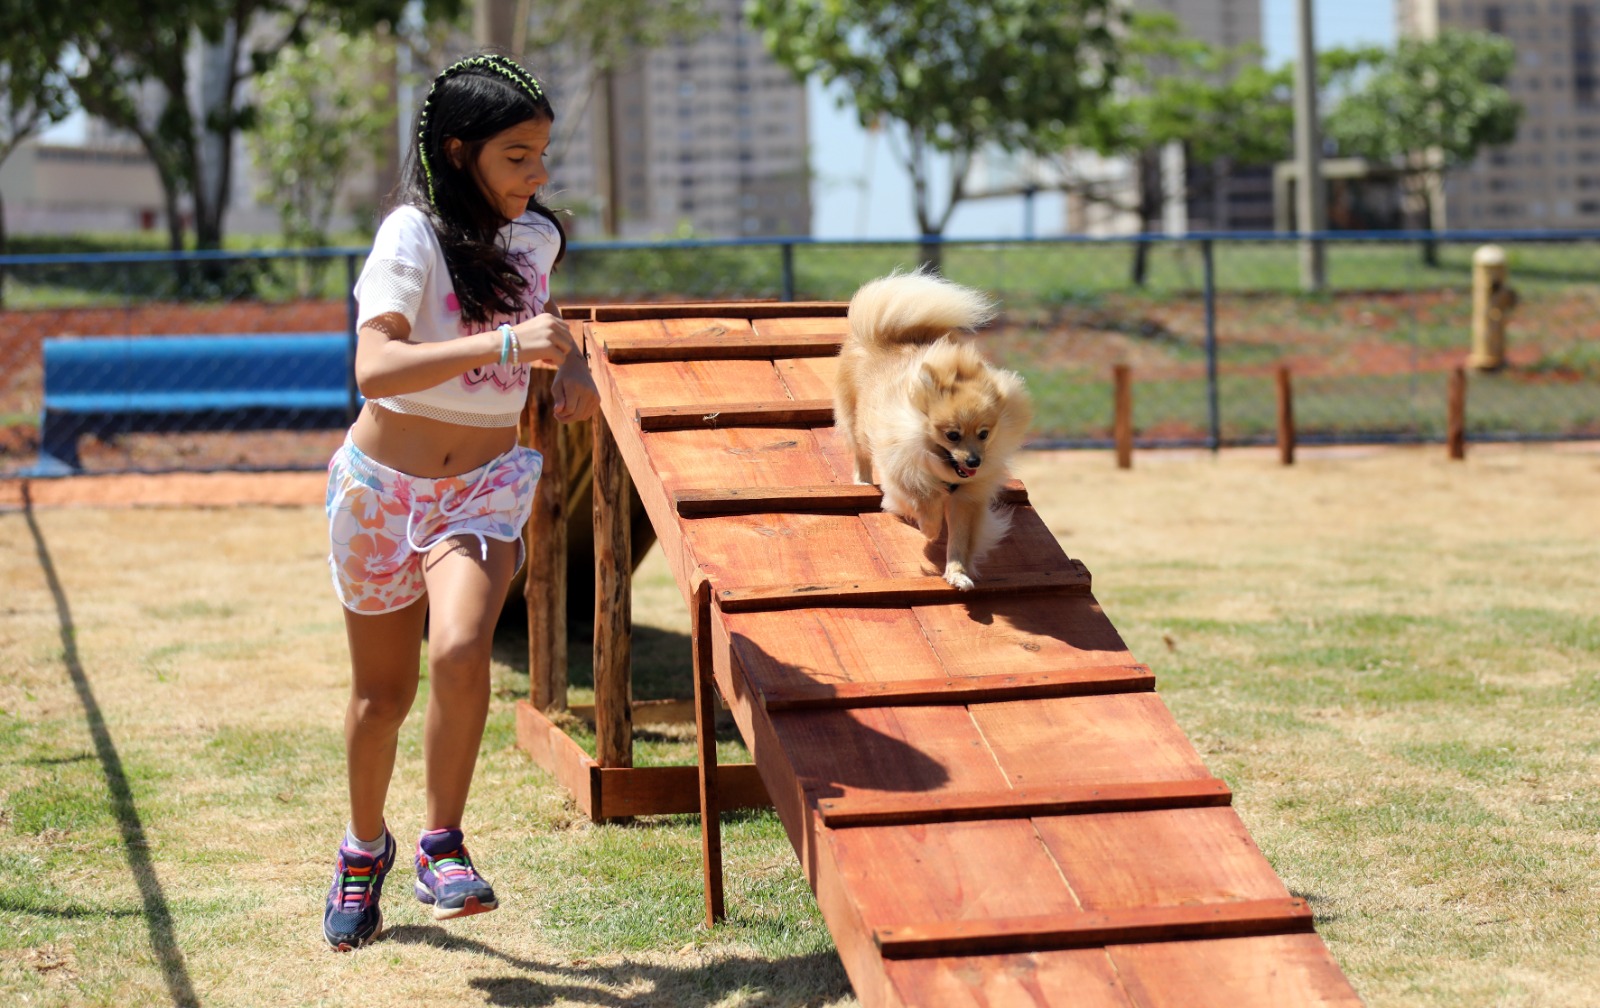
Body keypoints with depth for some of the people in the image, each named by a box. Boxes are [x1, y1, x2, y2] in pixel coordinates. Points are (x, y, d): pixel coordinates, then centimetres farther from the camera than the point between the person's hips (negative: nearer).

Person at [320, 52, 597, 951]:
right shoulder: (414, 235, -17)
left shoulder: (537, 236, 1)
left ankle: (444, 844, -6)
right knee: (384, 691, 9)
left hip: (488, 485, 3)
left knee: (461, 652, -24)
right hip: (386, 485, -3)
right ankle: (366, 845, 37)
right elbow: (375, 369, -32)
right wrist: (504, 343, -40)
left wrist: (573, 368, 5)